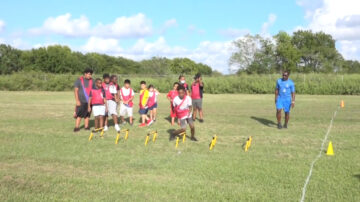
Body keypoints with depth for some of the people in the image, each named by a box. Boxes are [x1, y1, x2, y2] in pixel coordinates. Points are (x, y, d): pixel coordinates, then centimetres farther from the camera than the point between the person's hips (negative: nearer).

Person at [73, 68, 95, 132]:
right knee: (79, 115, -7)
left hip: (89, 101, 4)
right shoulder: (79, 80, -2)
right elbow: (76, 90, -4)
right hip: (81, 101, -4)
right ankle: (76, 127, -4)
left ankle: (86, 126, 15)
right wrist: (77, 100, -11)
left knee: (87, 114, 8)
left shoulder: (91, 81, 11)